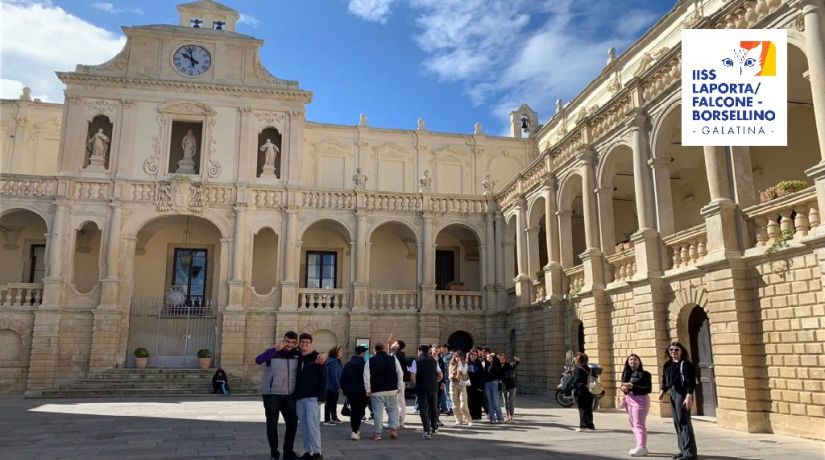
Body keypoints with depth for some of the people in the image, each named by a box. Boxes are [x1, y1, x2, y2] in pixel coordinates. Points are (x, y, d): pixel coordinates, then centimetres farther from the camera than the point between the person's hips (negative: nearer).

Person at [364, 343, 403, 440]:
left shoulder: (370, 361, 0)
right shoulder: (393, 359, 3)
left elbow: (366, 376, -6)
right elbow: (400, 373, 1)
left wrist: (368, 390, -2)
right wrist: (399, 387, 6)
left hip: (376, 391, -1)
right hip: (392, 390, 1)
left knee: (378, 411, 2)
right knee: (393, 410, 14)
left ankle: (378, 433, 5)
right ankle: (393, 429, 6)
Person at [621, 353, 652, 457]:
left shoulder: (644, 374, -7)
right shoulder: (626, 374, 12)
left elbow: (648, 389, -16)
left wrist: (632, 386, -21)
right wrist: (624, 389, -4)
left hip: (640, 400, -8)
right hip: (629, 400, 8)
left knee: (639, 424, -11)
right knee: (633, 425, 12)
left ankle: (642, 447, -10)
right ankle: (641, 446, 21)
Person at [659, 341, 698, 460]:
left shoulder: (686, 364, -8)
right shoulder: (667, 365, 14)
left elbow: (691, 381, -15)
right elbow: (665, 380, 18)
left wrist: (689, 396, -23)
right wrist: (662, 391, 4)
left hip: (683, 394, -8)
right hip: (672, 394, 8)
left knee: (684, 422, -10)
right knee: (677, 422, 12)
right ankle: (683, 450, 22)